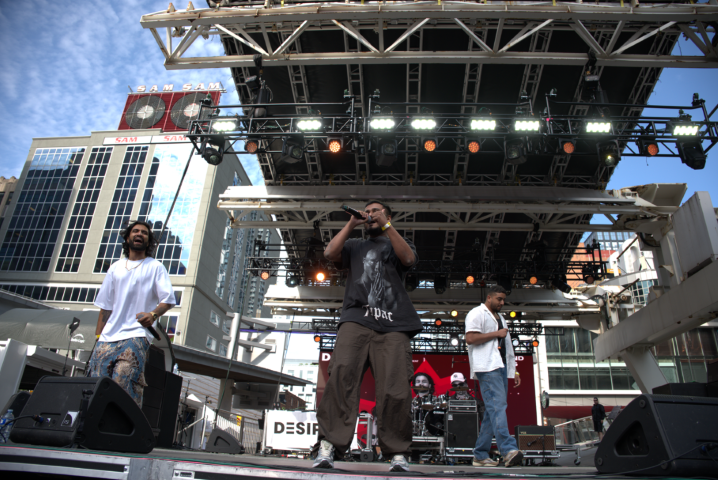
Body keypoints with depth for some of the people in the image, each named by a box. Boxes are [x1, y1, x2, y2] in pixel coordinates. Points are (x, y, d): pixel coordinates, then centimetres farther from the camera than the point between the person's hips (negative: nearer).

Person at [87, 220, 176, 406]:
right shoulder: (115, 268, 21)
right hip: (108, 336, 5)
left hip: (136, 337, -4)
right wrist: (97, 336, 13)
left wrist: (154, 314, -21)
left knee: (124, 385, -18)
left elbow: (168, 299, -1)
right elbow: (105, 306, 21)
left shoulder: (155, 267, 9)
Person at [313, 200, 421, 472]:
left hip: (393, 323, -1)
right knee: (341, 376, -20)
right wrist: (351, 225, 11)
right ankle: (328, 445, -21)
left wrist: (386, 225, 1)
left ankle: (397, 453, -3)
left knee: (395, 389, -11)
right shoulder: (355, 246, 33)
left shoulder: (397, 244, 28)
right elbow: (330, 254, 13)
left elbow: (408, 258, 4)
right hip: (356, 319, 1)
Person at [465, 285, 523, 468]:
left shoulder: (500, 318, 28)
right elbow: (470, 338, -14)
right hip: (487, 367, -8)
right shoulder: (477, 313, 1)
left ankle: (480, 455, 8)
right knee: (497, 406, -19)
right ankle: (508, 450, -27)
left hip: (501, 367, 9)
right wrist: (496, 334, -8)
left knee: (492, 410, 5)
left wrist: (514, 370, 21)